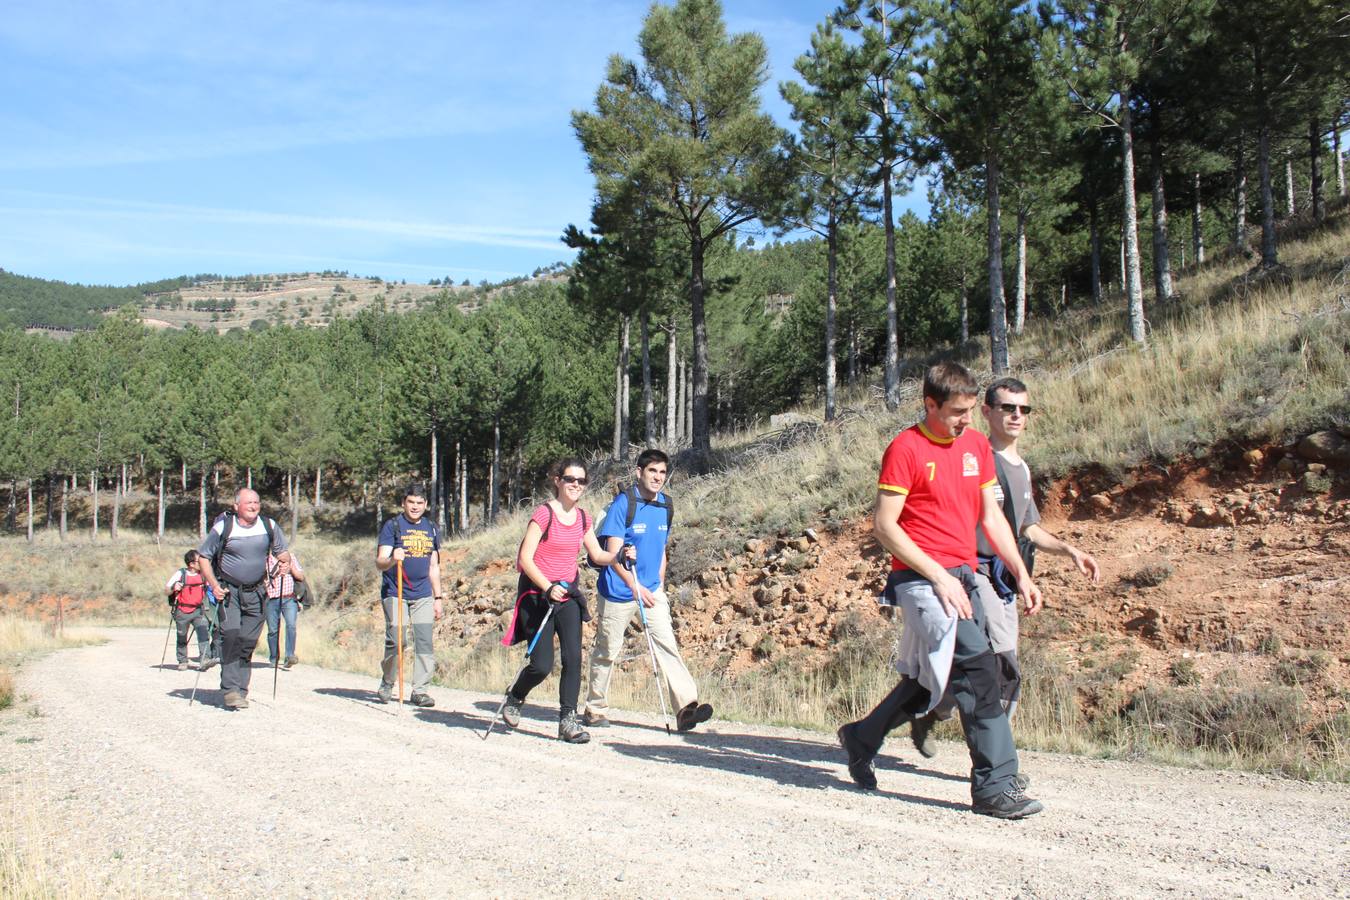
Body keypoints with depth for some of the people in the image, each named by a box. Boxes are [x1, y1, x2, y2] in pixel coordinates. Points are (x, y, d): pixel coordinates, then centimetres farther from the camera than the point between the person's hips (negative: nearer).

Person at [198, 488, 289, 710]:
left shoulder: (269, 526, 2)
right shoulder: (223, 527, -7)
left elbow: (282, 551, 17)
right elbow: (203, 557, 0)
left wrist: (285, 563, -6)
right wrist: (214, 585, -10)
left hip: (256, 592, 3)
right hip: (229, 590, -3)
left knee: (248, 642, 3)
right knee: (231, 635, -18)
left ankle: (241, 689, 13)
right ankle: (230, 689, -14)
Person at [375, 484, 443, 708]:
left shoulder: (431, 529, 13)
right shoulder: (392, 526, -1)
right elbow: (379, 562, -9)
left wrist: (438, 598, 15)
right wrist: (392, 560, -32)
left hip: (423, 596, 4)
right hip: (395, 594, -4)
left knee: (425, 642, -3)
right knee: (394, 642, -5)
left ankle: (420, 690, 3)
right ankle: (386, 686, 15)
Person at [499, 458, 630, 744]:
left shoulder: (583, 518, 7)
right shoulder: (544, 513, -12)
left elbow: (597, 555, 12)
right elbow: (525, 558, -15)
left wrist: (618, 555, -8)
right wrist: (548, 588, -25)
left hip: (568, 595, 5)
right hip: (538, 595, -5)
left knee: (573, 657, -8)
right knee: (542, 665, -5)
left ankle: (568, 720, 0)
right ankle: (514, 697, 25)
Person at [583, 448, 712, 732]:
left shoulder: (665, 506, 6)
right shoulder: (623, 503, -13)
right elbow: (613, 552, -17)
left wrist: (660, 585, 11)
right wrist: (636, 586, -23)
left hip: (652, 591, 5)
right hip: (618, 591, -5)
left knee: (667, 645, -9)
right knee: (607, 650, 8)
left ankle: (686, 707, -16)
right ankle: (595, 709, 23)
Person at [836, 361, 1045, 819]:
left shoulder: (976, 444, 11)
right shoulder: (905, 448, -10)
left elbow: (990, 514, 17)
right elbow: (884, 525, -13)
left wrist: (1021, 574, 9)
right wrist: (939, 576, -16)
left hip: (963, 576, 8)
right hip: (921, 578, -8)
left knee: (933, 677, 15)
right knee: (978, 666, -15)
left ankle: (861, 737, 34)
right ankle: (995, 785, -6)